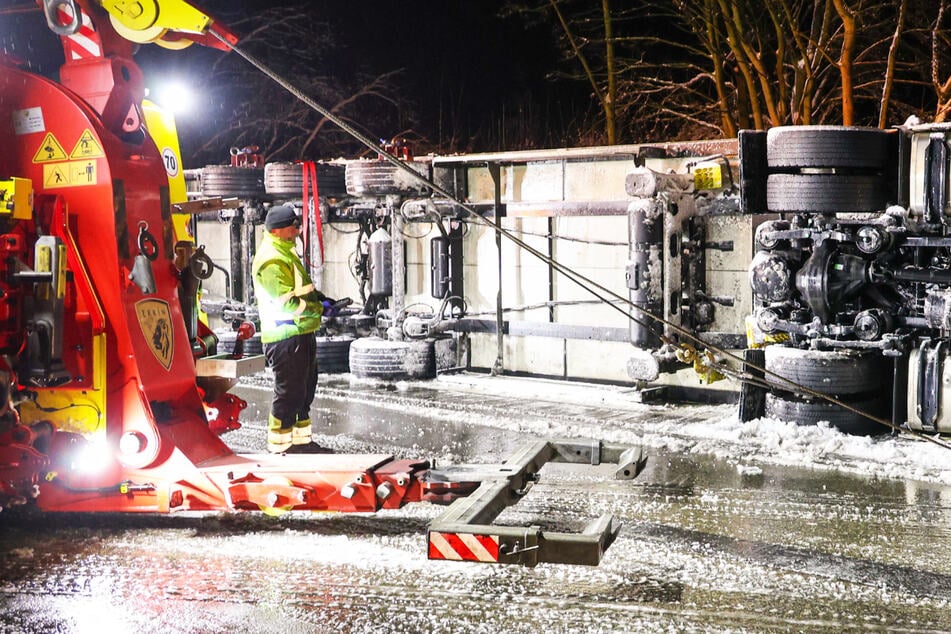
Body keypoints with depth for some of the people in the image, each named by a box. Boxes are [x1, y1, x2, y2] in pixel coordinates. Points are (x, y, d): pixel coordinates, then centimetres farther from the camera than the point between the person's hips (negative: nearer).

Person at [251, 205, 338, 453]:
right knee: (288, 393, -3)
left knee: (305, 388, 18)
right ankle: (280, 446, 8)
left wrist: (320, 297, 10)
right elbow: (287, 303, -23)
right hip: (285, 337, -11)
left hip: (302, 333, 11)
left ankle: (301, 439, 30)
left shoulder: (286, 252, 16)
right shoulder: (271, 260, -18)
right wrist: (319, 308, -15)